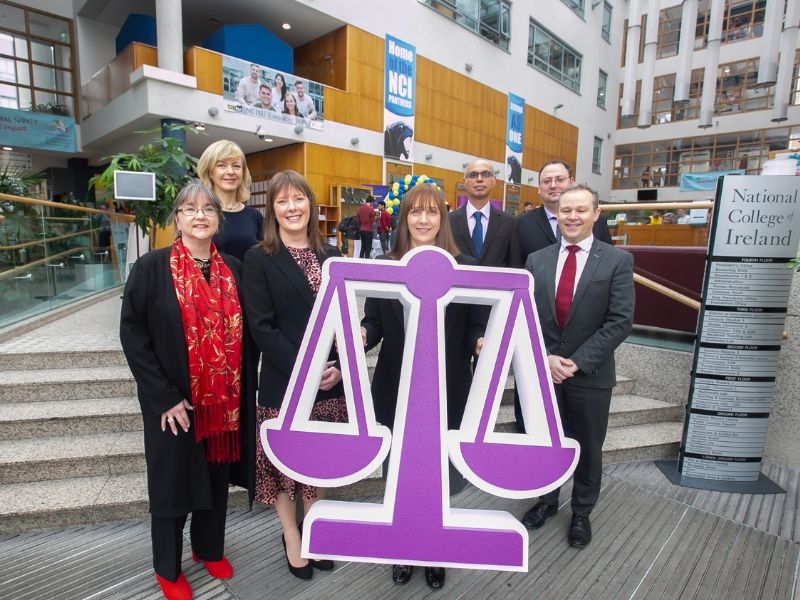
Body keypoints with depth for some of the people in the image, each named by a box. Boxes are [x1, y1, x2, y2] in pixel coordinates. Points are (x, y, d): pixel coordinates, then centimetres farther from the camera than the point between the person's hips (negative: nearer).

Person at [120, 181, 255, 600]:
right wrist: (164, 397, -13)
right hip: (174, 403, -3)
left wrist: (242, 389, 1)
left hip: (224, 400, 4)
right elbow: (132, 334, -10)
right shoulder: (151, 268, -9)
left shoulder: (233, 269, 2)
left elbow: (244, 333, 6)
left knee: (216, 476, 17)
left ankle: (209, 548, 42)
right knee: (174, 481, 12)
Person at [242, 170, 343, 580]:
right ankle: (292, 538, 34)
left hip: (331, 380, 3)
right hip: (284, 382, -3)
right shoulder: (258, 258, -4)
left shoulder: (330, 256, 7)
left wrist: (339, 366, -7)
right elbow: (261, 327, -11)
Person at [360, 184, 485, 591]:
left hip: (446, 390, -1)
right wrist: (361, 335, -22)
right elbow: (373, 322, -1)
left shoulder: (466, 268, -2)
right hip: (396, 388, 1)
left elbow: (476, 328, -2)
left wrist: (483, 343, -23)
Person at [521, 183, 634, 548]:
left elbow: (620, 321, -12)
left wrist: (577, 361, -17)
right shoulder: (536, 260, 2)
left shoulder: (617, 260, -6)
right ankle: (547, 500, 43)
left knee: (588, 449, 16)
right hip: (543, 371, 2)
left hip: (591, 375, -2)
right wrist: (545, 358, -13)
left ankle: (581, 513, 39)